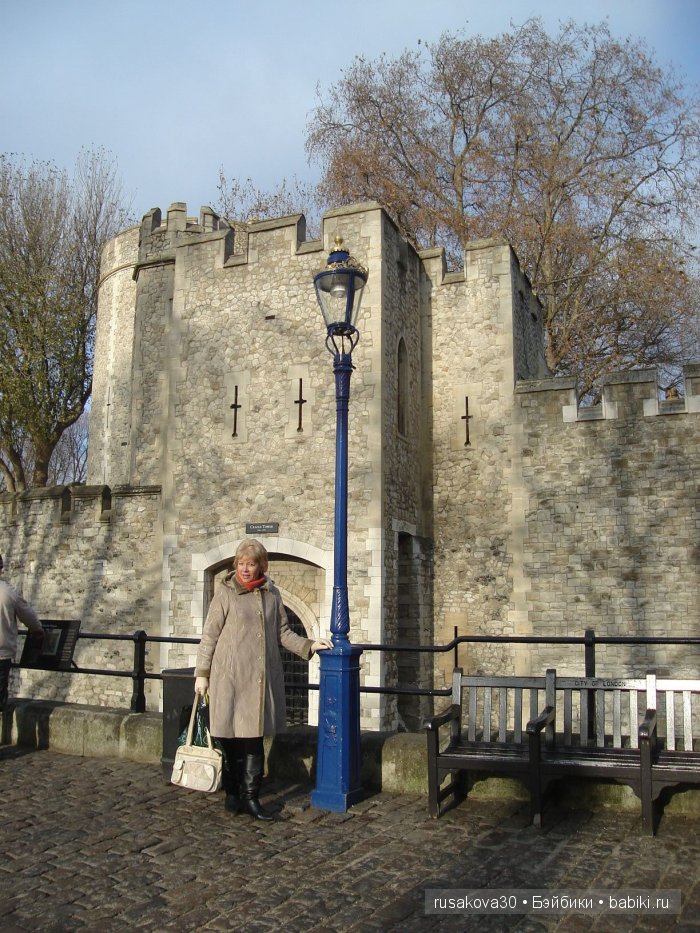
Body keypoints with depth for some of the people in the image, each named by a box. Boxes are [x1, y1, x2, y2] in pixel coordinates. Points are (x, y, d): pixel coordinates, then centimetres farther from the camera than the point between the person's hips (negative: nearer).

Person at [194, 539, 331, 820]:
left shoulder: (271, 594, 9)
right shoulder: (226, 594, -3)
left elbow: (282, 632, 16)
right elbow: (209, 635, -1)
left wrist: (308, 646, 4)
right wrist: (201, 673, -3)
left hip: (262, 678, 3)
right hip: (230, 677, -3)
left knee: (254, 738, 5)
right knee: (232, 738, 4)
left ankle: (250, 797, 14)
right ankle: (232, 793, 21)